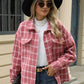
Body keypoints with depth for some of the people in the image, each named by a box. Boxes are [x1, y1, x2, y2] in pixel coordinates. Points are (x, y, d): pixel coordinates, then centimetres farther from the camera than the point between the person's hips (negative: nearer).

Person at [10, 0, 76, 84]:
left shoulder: (57, 26, 1)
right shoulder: (23, 27, 3)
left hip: (50, 75, -1)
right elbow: (17, 54, 6)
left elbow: (71, 50, 4)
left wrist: (56, 65, -7)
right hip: (29, 76, 1)